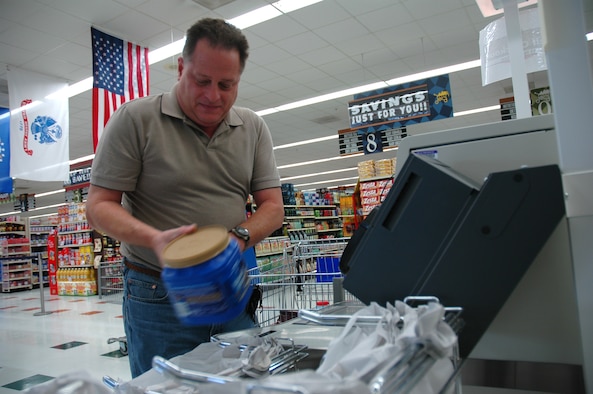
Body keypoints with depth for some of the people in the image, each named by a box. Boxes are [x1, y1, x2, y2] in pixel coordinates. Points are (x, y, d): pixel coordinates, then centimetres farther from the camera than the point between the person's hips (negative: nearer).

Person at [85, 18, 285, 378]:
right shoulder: (135, 118, -7)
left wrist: (239, 236, -18)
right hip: (159, 295, -3)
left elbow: (273, 206, 2)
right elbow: (100, 206, -7)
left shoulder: (254, 128, 3)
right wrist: (155, 238, -24)